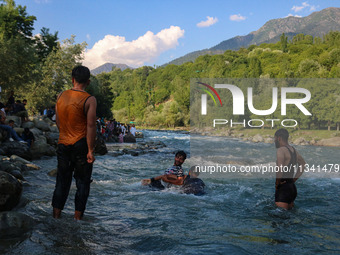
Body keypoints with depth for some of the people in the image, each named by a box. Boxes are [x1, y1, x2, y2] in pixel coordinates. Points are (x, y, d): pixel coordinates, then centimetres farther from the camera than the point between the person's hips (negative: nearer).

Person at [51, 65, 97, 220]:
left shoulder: (61, 96, 5)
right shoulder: (89, 100, -11)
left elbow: (58, 122, 12)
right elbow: (90, 126, -16)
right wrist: (90, 150, -13)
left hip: (63, 144, 4)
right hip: (81, 145, -4)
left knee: (62, 181, 14)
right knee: (82, 182, 9)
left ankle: (56, 216, 17)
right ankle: (77, 217, 13)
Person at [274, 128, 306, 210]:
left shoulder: (280, 150, -14)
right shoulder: (293, 150, 13)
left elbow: (280, 170, -28)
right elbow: (303, 164, 27)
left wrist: (276, 184, -14)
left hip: (283, 189, -9)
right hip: (292, 187, 9)